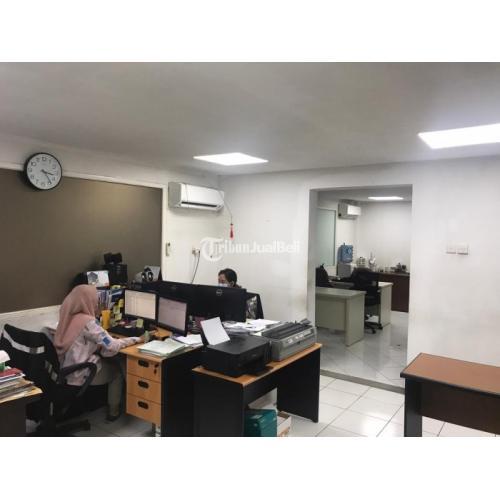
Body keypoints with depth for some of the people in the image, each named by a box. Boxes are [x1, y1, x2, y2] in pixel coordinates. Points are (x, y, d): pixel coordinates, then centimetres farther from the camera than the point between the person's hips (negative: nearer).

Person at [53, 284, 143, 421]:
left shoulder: (68, 317, 0)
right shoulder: (88, 322, -23)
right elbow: (112, 347, -22)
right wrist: (137, 339, -13)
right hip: (80, 375, -7)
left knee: (109, 362, 24)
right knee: (117, 369, 16)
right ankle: (113, 411, 26)